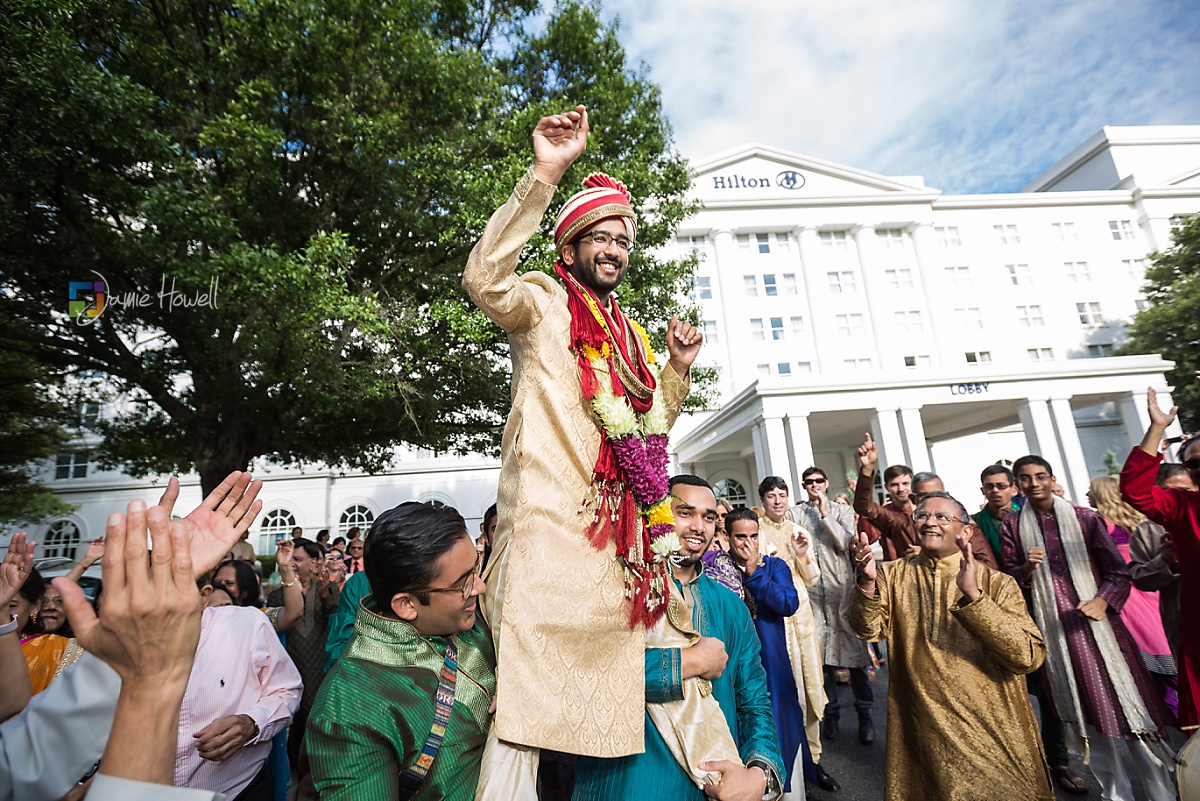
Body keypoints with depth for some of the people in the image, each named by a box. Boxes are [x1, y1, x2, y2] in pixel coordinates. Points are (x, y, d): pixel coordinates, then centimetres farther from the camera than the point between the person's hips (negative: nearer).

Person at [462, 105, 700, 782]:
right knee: (532, 674, -8)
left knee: (615, 665, 15)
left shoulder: (632, 335, 22)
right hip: (551, 516, -6)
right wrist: (545, 176, -25)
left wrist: (680, 367, 10)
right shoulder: (545, 302, 3)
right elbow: (486, 280, -20)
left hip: (619, 526, 7)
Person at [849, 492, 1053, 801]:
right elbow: (869, 629, -14)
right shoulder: (893, 574, -2)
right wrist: (868, 581, -33)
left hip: (993, 734, -1)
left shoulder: (996, 583, -8)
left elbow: (1029, 656, -20)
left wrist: (972, 595, -32)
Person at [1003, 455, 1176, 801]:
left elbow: (1118, 571, 1)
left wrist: (1102, 601, -15)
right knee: (1082, 710, 10)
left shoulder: (1085, 518, 0)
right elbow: (1010, 580, 6)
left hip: (1097, 621, -1)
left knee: (1127, 703, 2)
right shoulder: (1013, 525, 2)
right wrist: (1027, 567, -14)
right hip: (1052, 628, 1)